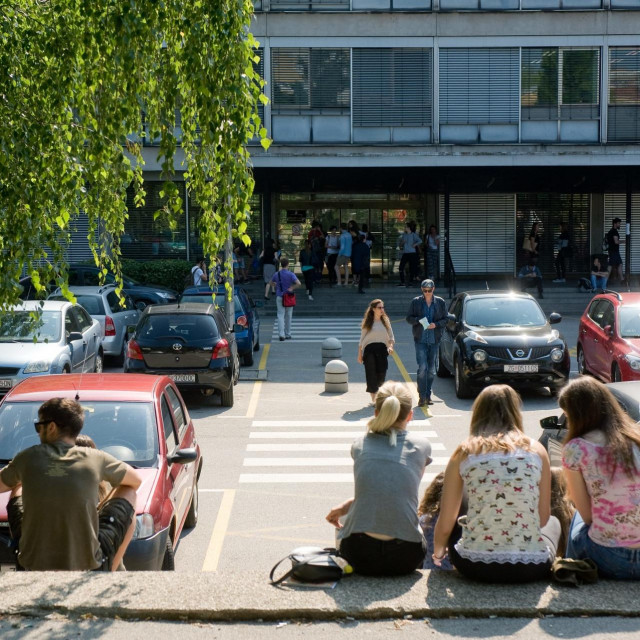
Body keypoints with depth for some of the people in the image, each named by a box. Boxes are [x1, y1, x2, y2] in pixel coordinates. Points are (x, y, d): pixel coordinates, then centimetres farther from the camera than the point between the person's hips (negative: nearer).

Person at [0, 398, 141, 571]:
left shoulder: (28, 459, -4)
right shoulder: (95, 459, -6)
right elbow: (136, 481, 13)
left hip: (34, 566, 2)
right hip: (87, 566, -2)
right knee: (128, 493, 20)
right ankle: (110, 573, 20)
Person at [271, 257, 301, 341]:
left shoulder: (276, 274, -1)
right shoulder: (291, 274, -11)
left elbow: (272, 283, 16)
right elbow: (298, 283, -22)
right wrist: (292, 288, -11)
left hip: (279, 297, 1)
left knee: (280, 315, -1)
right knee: (288, 316, 12)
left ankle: (281, 334, -16)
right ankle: (287, 334, 20)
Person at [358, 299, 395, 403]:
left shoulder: (385, 321, 10)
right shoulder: (367, 322, 3)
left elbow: (391, 337, 11)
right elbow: (362, 339, 6)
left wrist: (390, 346, -9)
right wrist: (359, 354, 3)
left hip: (382, 349, 2)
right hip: (370, 349, -2)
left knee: (381, 374, -3)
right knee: (371, 374, -4)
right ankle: (374, 399, 1)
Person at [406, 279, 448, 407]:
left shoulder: (440, 302, 5)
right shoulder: (416, 302, 2)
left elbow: (445, 319, 8)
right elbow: (409, 318, 4)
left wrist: (436, 324, -12)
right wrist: (419, 320, -15)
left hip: (434, 339, 2)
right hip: (420, 340, -2)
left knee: (431, 369, 8)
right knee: (422, 367, -12)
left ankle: (428, 396, 18)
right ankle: (422, 396, -10)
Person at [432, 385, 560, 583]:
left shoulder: (464, 453, 1)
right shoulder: (536, 450, 3)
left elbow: (445, 523, 4)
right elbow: (543, 518, 8)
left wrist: (438, 552, 26)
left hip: (475, 566, 0)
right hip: (530, 568, 0)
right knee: (553, 523, 34)